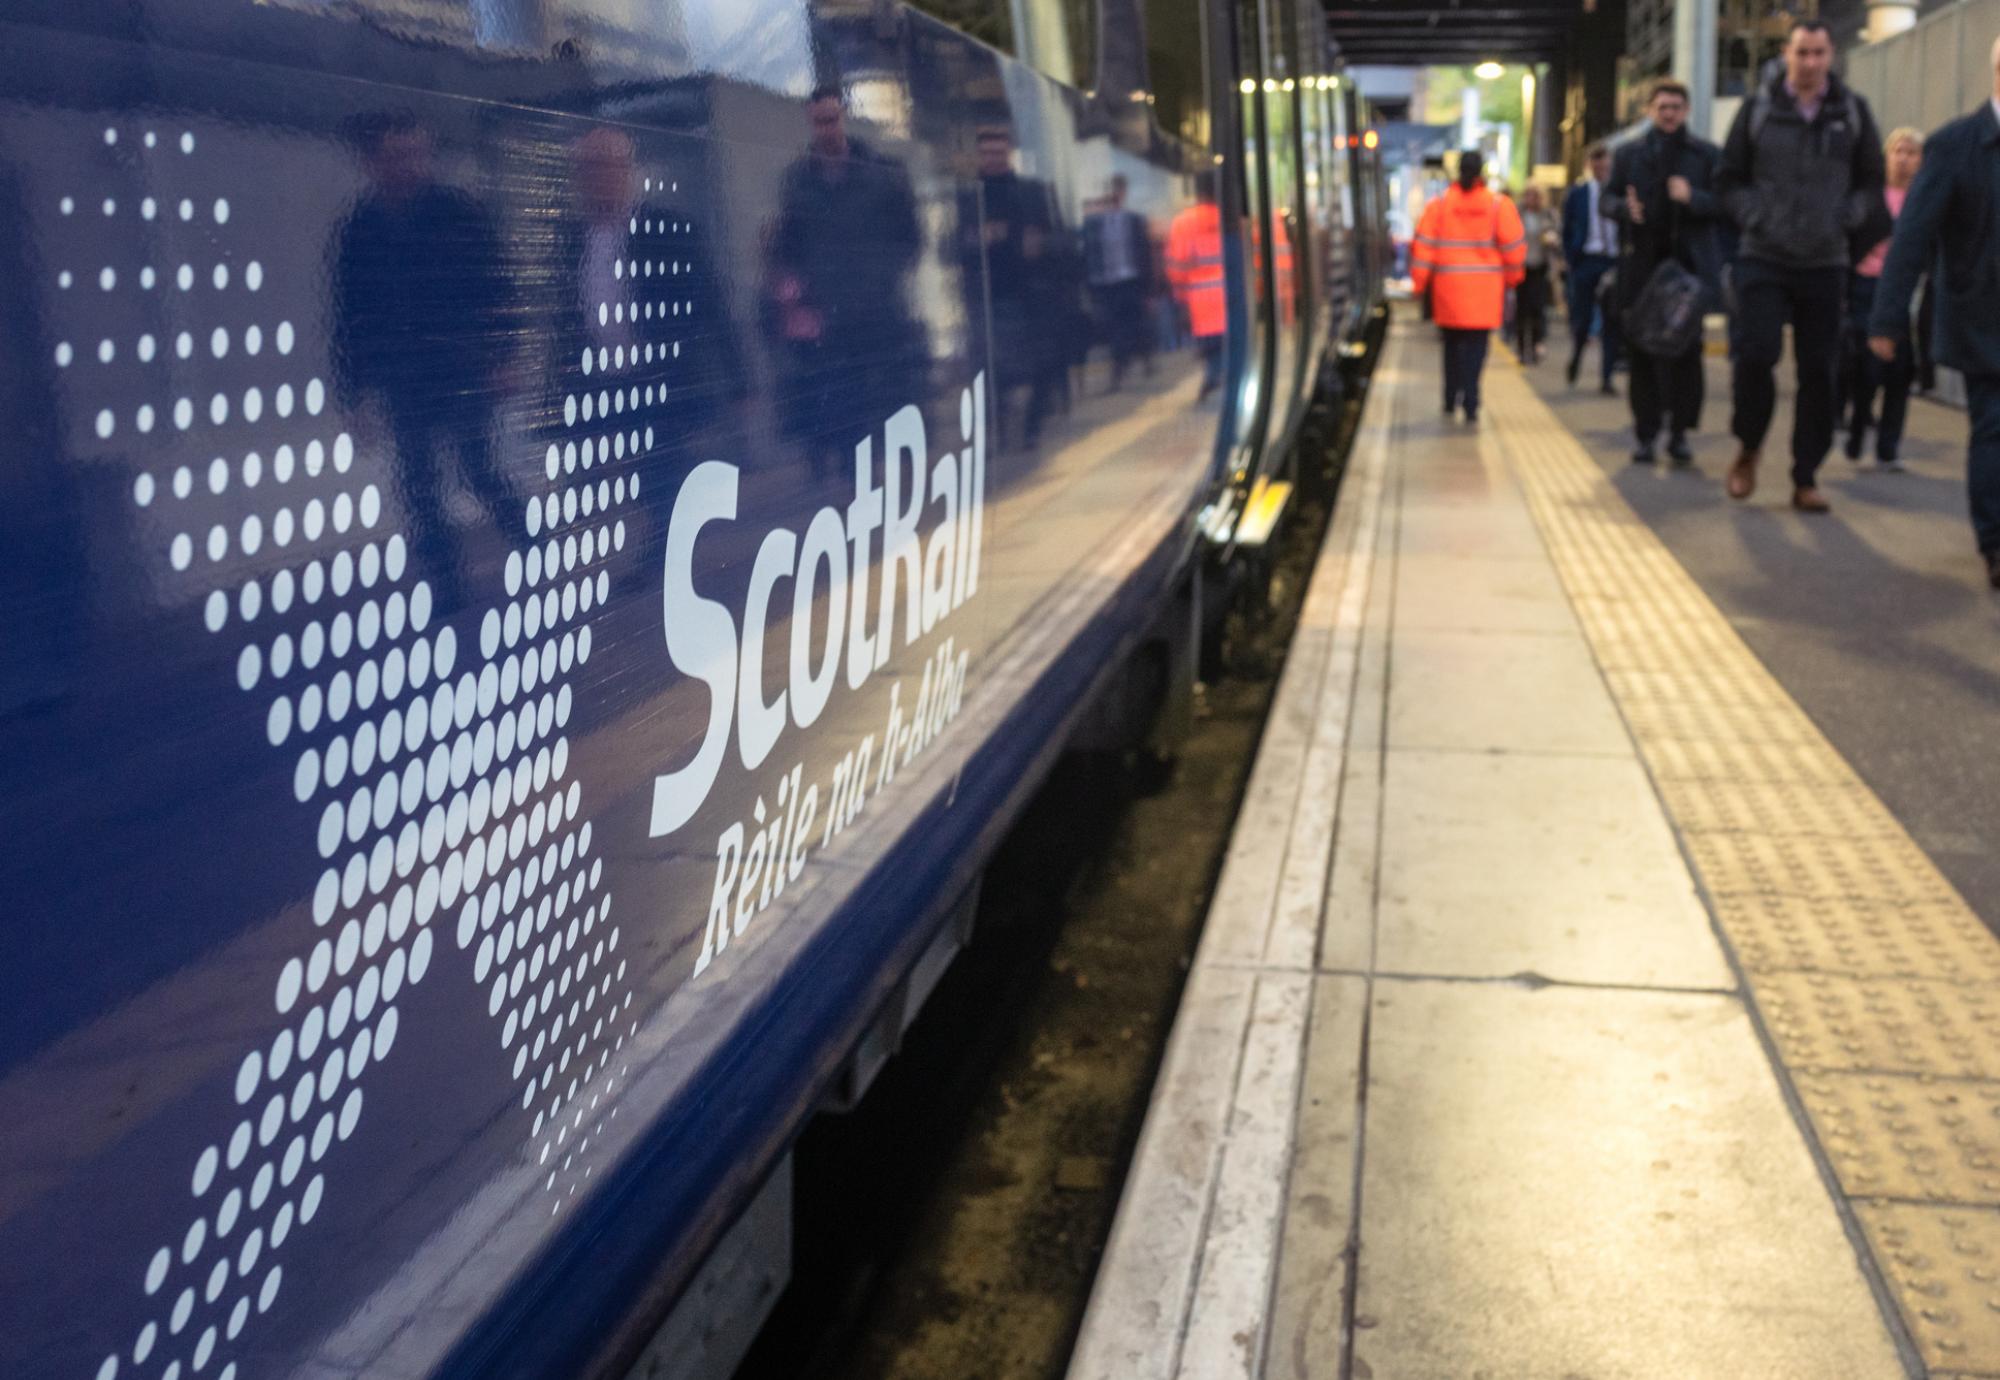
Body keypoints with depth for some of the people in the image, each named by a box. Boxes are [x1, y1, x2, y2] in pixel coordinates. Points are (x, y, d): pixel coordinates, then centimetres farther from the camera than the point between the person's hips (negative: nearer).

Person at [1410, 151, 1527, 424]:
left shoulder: (1439, 205, -1)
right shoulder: (1499, 205, -3)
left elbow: (1424, 246, -3)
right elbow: (1514, 246, -1)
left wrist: (1419, 282, 5)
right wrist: (1511, 278, 14)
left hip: (1448, 289, 1)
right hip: (1486, 289, -1)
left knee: (1453, 344, 17)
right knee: (1476, 346, 2)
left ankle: (1451, 399, 19)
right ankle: (1470, 403, -6)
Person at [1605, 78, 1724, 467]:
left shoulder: (1705, 154, 6)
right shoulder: (1629, 153, 10)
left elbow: (1723, 203, 2)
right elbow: (1608, 198, 10)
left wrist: (1693, 198, -18)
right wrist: (1625, 208, -12)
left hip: (1689, 264, -1)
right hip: (1642, 265, 1)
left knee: (1687, 350, -2)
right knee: (1644, 351, 4)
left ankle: (1679, 433, 4)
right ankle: (1645, 433, 10)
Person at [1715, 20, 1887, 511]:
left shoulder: (1853, 111, 5)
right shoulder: (1758, 109, 2)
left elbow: (1871, 181, 11)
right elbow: (1730, 177, 7)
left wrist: (1847, 220, -5)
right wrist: (1754, 217, -8)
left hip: (1825, 263, 1)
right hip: (1763, 259, -1)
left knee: (1818, 371, 2)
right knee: (1755, 355, -12)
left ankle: (1805, 478, 11)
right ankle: (1748, 451, 14)